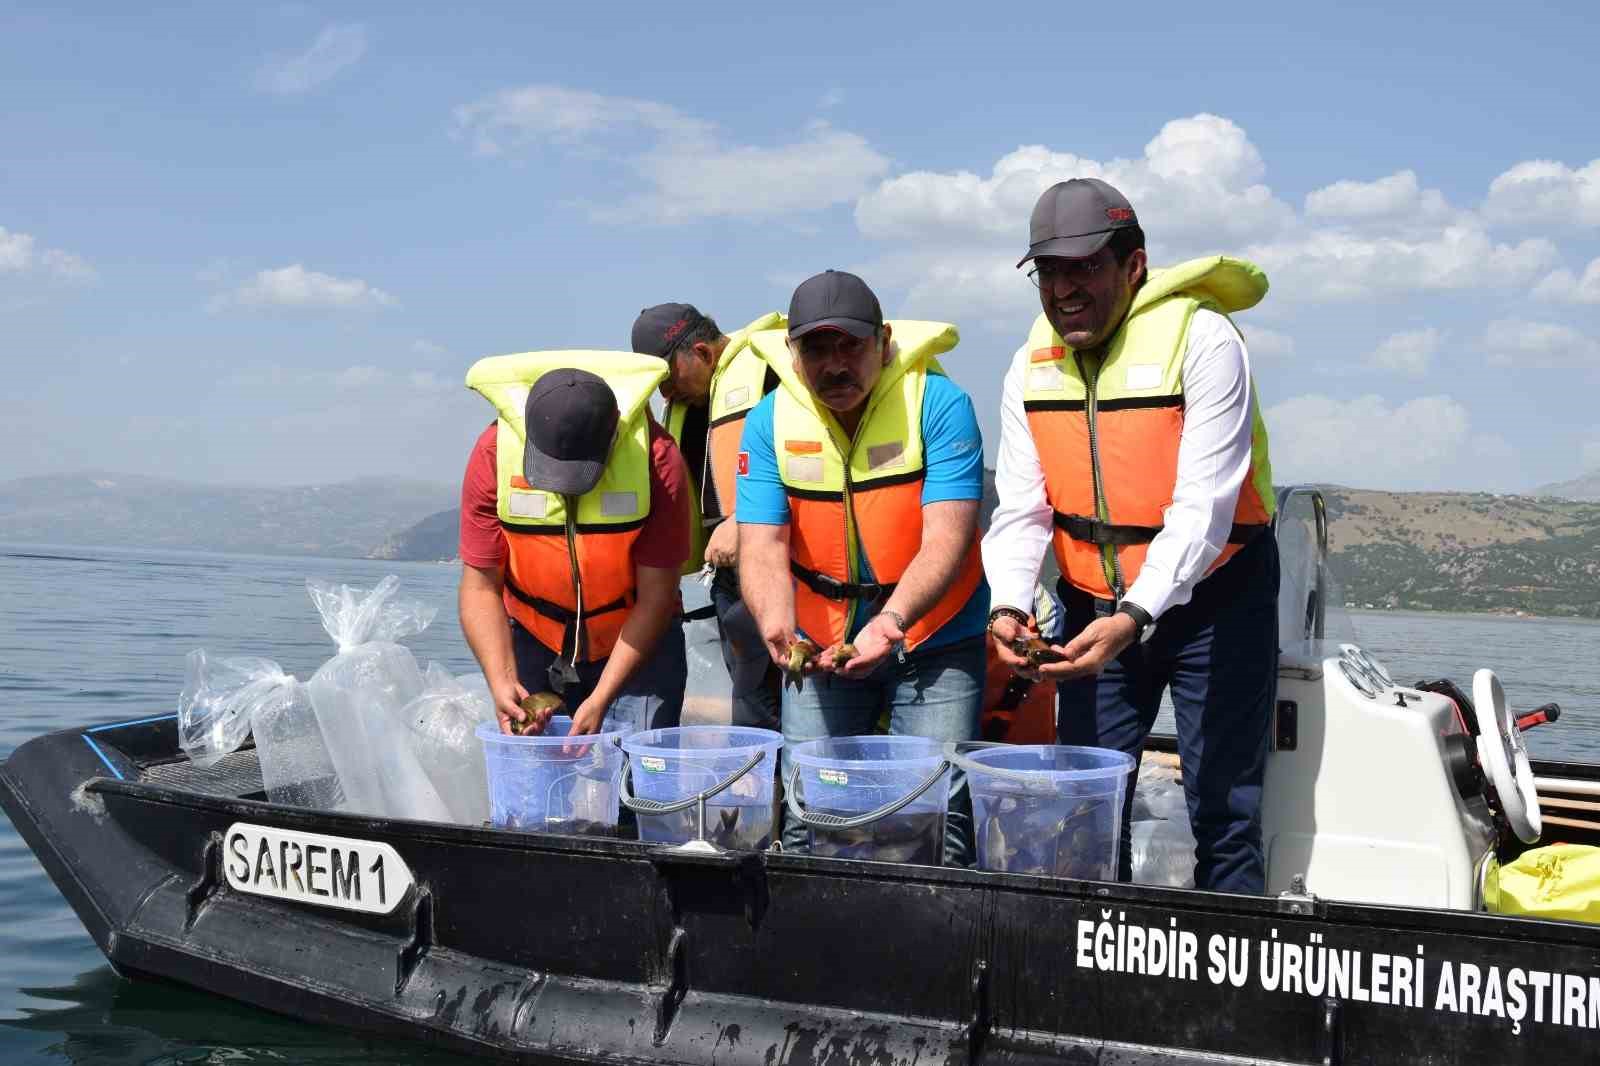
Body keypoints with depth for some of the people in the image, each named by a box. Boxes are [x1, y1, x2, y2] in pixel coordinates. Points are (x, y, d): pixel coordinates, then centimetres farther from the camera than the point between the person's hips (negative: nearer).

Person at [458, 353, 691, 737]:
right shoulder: (494, 453, -20)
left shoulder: (655, 456, -25)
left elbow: (656, 593, -20)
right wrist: (501, 682, -28)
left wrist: (601, 699, -24)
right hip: (532, 641, 1)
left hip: (635, 642, -1)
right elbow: (480, 584, -15)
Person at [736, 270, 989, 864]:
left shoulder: (939, 404, -14)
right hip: (822, 643, 3)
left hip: (933, 641, -2)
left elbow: (946, 539, -23)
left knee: (937, 819, -8)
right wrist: (777, 625, -34)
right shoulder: (770, 422, -5)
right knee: (803, 822, 5)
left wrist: (891, 621, -40)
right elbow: (762, 546, -13)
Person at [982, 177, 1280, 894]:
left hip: (1209, 599, -5)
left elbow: (1203, 510, -25)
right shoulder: (1032, 366, -1)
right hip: (1093, 605, 5)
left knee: (1223, 807, -2)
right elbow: (1020, 508, -5)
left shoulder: (1201, 340, -18)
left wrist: (1133, 617, -36)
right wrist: (1009, 605, -24)